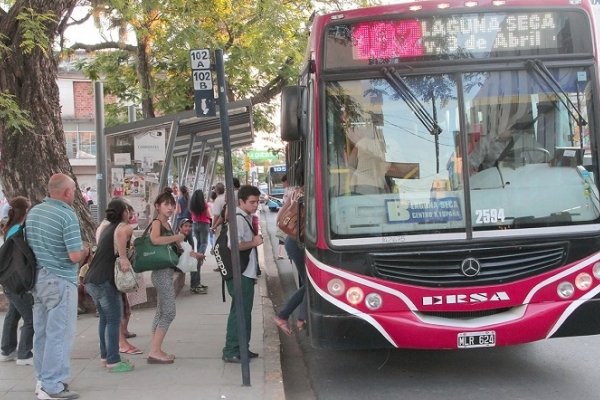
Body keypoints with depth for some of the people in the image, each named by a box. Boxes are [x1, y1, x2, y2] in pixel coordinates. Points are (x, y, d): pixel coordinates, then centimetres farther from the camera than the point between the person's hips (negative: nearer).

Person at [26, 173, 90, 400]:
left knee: (41, 332, 15)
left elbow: (29, 245, 17)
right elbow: (75, 256, -19)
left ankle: (43, 379, 26)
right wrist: (85, 251, 1)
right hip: (60, 281, -8)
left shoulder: (33, 212, 7)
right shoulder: (67, 215, -16)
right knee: (59, 334, -2)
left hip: (37, 279, 8)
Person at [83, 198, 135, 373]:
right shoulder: (124, 227, -7)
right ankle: (113, 361, -1)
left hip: (91, 280, 9)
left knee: (104, 318, 18)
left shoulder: (106, 228, 19)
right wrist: (124, 258, -28)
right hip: (105, 281, -9)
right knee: (114, 320, -3)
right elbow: (121, 234, -32)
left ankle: (105, 356, 25)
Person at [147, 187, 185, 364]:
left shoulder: (167, 224, 14)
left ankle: (155, 350, 19)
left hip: (166, 272, 10)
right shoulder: (157, 223, -13)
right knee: (169, 312, -9)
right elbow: (155, 239, -35)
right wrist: (177, 237, -24)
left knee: (161, 312, 13)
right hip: (162, 272, -10)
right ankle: (155, 351, -7)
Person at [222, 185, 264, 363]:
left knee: (243, 311, 16)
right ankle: (231, 352, -3)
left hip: (245, 273, 11)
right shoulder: (239, 219, -16)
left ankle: (241, 349, 24)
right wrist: (254, 243, -16)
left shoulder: (245, 217, 16)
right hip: (240, 274, -11)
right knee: (240, 312, -7)